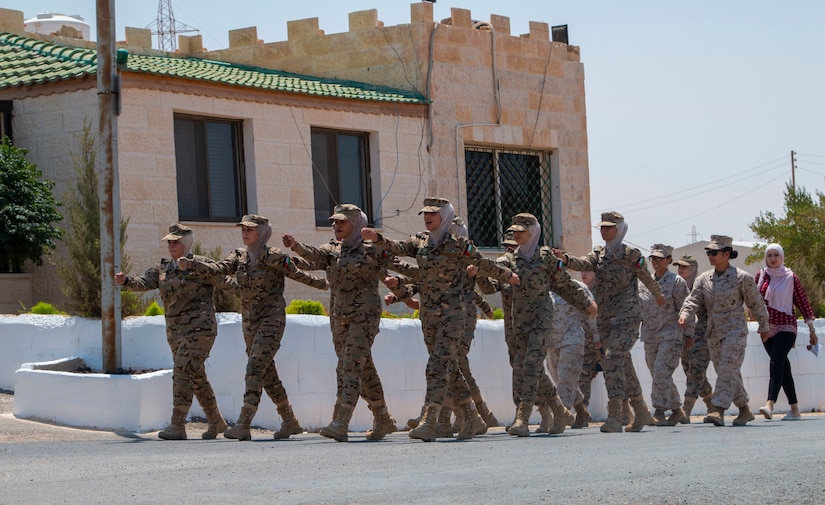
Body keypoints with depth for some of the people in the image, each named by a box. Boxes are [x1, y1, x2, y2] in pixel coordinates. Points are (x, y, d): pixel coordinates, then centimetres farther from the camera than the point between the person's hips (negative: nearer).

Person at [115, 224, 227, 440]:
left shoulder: (200, 264, -5)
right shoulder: (162, 268, 12)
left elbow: (224, 280, -2)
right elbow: (144, 282, -1)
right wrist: (126, 281, -19)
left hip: (199, 328, -7)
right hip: (175, 331, 7)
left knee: (182, 373, -17)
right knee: (197, 377, 15)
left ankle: (177, 426, -19)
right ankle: (216, 422, 28)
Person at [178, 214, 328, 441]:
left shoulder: (273, 257, -9)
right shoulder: (239, 257, 8)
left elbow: (298, 275, 1)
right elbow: (218, 270, -6)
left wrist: (325, 284, 10)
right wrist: (191, 264, -21)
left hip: (271, 320, -7)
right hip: (249, 321, 7)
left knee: (255, 369, -17)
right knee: (267, 373, 12)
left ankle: (243, 425, -23)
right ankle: (290, 422, 24)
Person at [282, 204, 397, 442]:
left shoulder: (371, 250, -5)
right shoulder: (333, 250, 9)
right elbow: (314, 255, -11)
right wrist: (295, 245, -28)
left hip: (364, 316, -6)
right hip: (339, 318, 6)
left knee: (351, 368, -17)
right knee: (364, 370, 13)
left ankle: (340, 424, -26)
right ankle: (383, 420, 24)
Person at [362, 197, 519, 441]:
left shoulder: (459, 245, -5)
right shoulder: (420, 242, 9)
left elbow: (484, 265, 8)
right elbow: (397, 248, -8)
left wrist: (510, 277, 19)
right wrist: (376, 238, -26)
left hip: (451, 312, -6)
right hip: (428, 313, 6)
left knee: (438, 365, -17)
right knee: (449, 367, 12)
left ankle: (428, 423, -23)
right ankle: (472, 417, 25)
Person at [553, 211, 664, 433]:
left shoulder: (630, 254, -6)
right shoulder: (598, 253, 10)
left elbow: (646, 278, 8)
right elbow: (583, 264, -8)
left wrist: (658, 296, 22)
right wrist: (565, 259, -28)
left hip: (627, 315, -7)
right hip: (605, 317, 7)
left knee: (613, 358, -21)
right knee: (623, 364, 12)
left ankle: (614, 417, -27)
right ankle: (642, 413, 25)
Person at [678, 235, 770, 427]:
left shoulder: (742, 278, -5)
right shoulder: (703, 279, 8)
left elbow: (756, 304, 5)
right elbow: (693, 299, -2)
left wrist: (763, 327, 13)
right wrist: (685, 315, -23)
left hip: (735, 331, -6)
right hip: (713, 334, 6)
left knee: (728, 370, -17)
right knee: (731, 374, 11)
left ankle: (718, 411, -25)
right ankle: (745, 411, 24)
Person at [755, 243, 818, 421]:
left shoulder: (790, 277, -2)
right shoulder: (761, 276, 9)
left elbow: (803, 302, 1)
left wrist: (811, 329, 0)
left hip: (785, 327, -5)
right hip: (767, 329, 5)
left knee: (776, 364, -21)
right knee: (783, 367, 9)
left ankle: (770, 404, -34)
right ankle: (795, 410, 13)